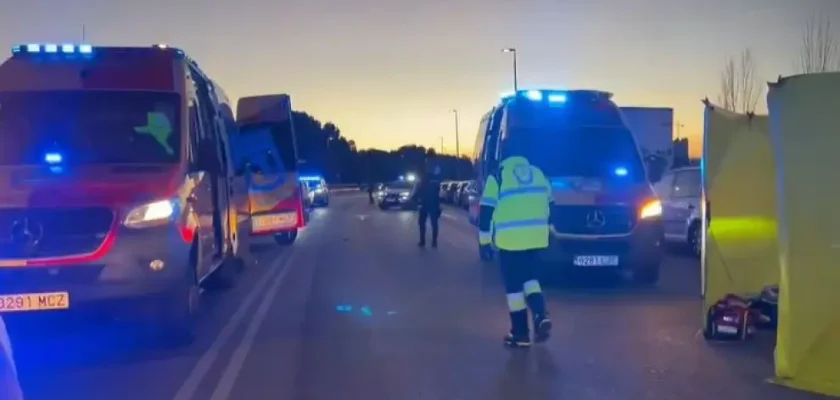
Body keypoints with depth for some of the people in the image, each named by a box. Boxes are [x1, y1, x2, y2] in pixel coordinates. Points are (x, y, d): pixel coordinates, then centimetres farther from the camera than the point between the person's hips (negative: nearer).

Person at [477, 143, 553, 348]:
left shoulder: (497, 176, 0)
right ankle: (540, 314, -6)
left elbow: (486, 211, -3)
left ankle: (520, 333, 6)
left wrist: (484, 240, 3)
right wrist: (548, 230, 30)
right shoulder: (537, 172, 13)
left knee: (514, 284, 4)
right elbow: (549, 204, 19)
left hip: (509, 238, -4)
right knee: (529, 277, 18)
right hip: (536, 237, 4)